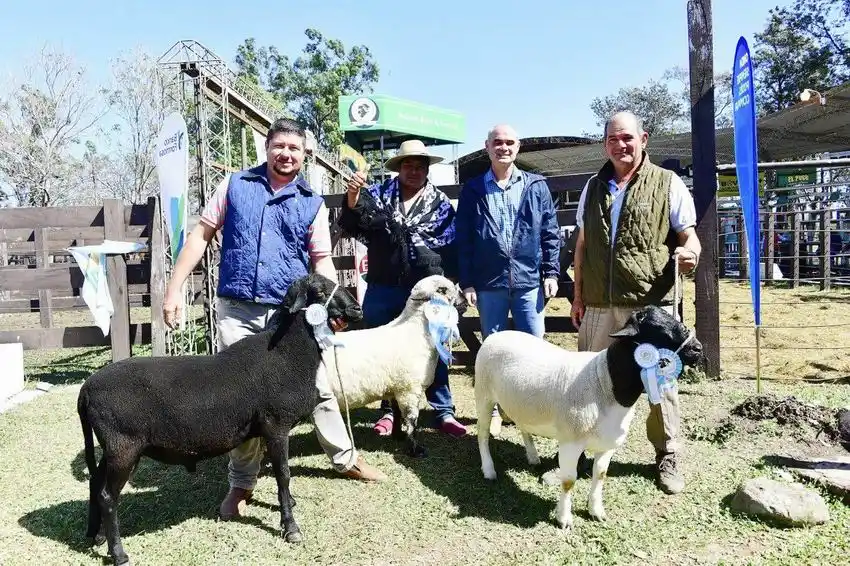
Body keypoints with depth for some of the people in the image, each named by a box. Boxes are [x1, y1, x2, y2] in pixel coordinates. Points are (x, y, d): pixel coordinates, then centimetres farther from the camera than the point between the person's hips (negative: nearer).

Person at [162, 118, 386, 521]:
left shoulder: (312, 203, 6)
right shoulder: (236, 185, 6)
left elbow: (322, 261, 3)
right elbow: (201, 235, 7)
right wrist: (175, 288, 0)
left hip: (290, 313, 1)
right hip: (236, 310, 0)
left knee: (318, 387, 8)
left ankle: (345, 458, 29)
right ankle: (242, 483, 22)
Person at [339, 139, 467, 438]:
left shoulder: (440, 203, 6)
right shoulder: (378, 194, 5)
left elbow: (450, 248, 4)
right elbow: (350, 226, -2)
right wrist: (352, 199, -21)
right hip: (383, 289, 1)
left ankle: (443, 412, 13)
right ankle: (388, 410, 24)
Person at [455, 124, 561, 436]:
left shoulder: (537, 186, 6)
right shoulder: (473, 189, 4)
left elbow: (550, 233, 6)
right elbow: (463, 240, 2)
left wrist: (551, 272, -1)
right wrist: (466, 282, -3)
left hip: (529, 281, 0)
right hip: (489, 284, 0)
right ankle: (495, 410, 23)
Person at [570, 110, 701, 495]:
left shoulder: (667, 183, 1)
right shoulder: (594, 187, 14)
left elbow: (688, 235, 0)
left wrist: (690, 253, -24)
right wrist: (578, 295, 15)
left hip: (651, 303, -4)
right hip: (599, 304, 4)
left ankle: (666, 457, 22)